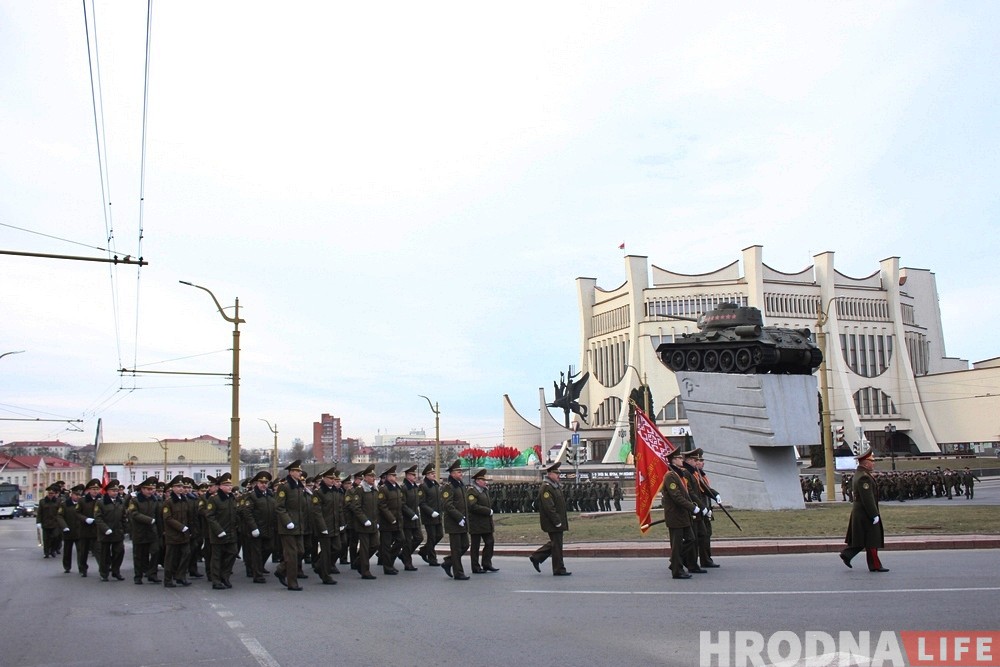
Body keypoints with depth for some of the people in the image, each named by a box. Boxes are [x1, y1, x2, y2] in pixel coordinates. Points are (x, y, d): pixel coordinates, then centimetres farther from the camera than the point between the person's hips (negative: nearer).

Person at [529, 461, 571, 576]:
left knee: (554, 543, 16)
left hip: (558, 521, 10)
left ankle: (536, 557, 25)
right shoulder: (545, 488, -18)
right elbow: (549, 507, -23)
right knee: (557, 545, -2)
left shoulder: (556, 486, 15)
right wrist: (557, 522, -22)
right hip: (552, 523, -10)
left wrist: (564, 519, 17)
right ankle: (559, 570, 8)